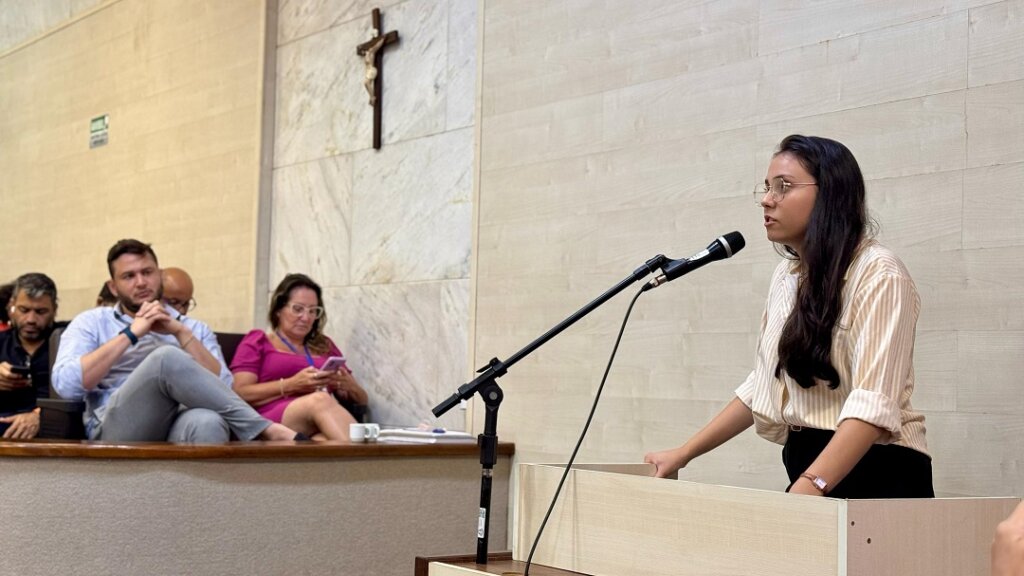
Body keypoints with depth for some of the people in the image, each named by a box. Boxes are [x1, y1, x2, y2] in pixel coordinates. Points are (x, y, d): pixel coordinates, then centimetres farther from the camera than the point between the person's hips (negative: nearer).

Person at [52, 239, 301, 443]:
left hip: (177, 431, 2)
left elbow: (221, 386, 7)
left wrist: (181, 332, 0)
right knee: (167, 357, -31)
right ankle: (265, 430, -27)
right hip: (119, 433, -2)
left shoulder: (193, 328, 25)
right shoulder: (91, 323, 20)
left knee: (207, 422, -39)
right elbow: (65, 384, -1)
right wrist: (131, 333, -2)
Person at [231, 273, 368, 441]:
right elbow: (239, 394, 2)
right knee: (319, 401, -39)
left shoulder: (325, 346, 31)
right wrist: (292, 385, -9)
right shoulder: (257, 342, 19)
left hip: (322, 427, 4)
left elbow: (361, 400, 30)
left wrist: (348, 384, 5)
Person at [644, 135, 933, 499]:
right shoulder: (786, 276, 11)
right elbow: (762, 387, 18)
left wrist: (808, 487, -34)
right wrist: (685, 453, 13)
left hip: (877, 476, -6)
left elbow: (873, 404, -23)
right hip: (808, 470, 7)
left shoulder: (878, 274, -12)